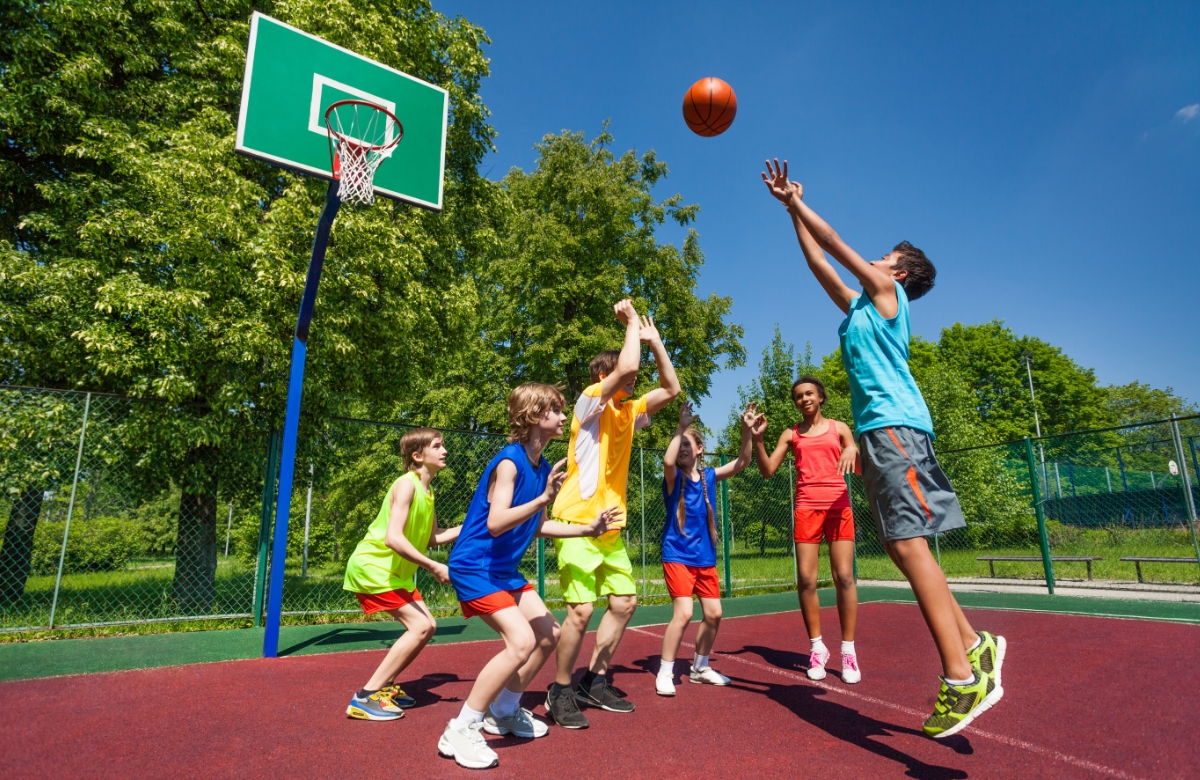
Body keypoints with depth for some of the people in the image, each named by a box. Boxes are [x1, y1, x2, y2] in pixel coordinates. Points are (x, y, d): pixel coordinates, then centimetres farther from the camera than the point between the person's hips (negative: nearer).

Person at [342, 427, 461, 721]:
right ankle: (365, 697, -8)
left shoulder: (426, 491, 8)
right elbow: (393, 538, -31)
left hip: (395, 571, 9)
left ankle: (384, 685, 22)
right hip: (372, 567, -9)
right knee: (420, 626, -16)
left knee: (427, 626, 9)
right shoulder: (407, 485, -21)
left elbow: (433, 538, 13)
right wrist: (434, 567, -29)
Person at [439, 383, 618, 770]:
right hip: (475, 566, -9)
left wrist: (588, 528, 10)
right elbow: (496, 524, -32)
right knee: (521, 641, -21)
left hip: (505, 569, 10)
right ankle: (460, 731, -5)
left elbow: (536, 527, 14)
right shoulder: (509, 462, -22)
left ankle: (503, 712, 31)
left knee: (548, 635, 13)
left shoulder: (543, 466, 4)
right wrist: (544, 498, -40)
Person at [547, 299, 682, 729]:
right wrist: (632, 322, -10)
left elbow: (671, 387, 14)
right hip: (577, 523, -8)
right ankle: (560, 691, 11)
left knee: (625, 602, 11)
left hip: (610, 528, 9)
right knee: (581, 609, -11)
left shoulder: (628, 412, 13)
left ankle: (595, 681, 26)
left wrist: (654, 339, 10)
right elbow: (626, 365, -25)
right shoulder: (591, 401, -9)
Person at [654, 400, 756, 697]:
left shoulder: (709, 476, 4)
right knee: (684, 613, -16)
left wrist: (746, 430, -12)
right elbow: (668, 460, -32)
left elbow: (742, 462, 0)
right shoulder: (673, 477, -9)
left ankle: (700, 667, 29)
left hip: (706, 556, 6)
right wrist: (681, 426, -32)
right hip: (678, 555, -5)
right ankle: (665, 673, 0)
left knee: (713, 614, 9)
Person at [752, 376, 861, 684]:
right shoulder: (791, 434, 12)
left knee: (844, 577, -5)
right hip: (806, 507, 1)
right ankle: (817, 647, 11)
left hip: (838, 504, -1)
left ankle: (848, 651, 6)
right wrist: (757, 438, -7)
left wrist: (853, 451, -16)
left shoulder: (838, 428, 11)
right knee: (806, 579, -3)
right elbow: (767, 471, 5)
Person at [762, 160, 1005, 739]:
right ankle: (974, 644, 14)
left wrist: (795, 200, 17)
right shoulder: (858, 306, 26)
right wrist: (791, 208, 32)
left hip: (893, 424, -9)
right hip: (876, 429, 9)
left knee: (906, 541, -16)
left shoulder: (887, 291, 7)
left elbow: (836, 243, 7)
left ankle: (962, 676, -13)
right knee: (902, 545, 7)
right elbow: (818, 262, 29)